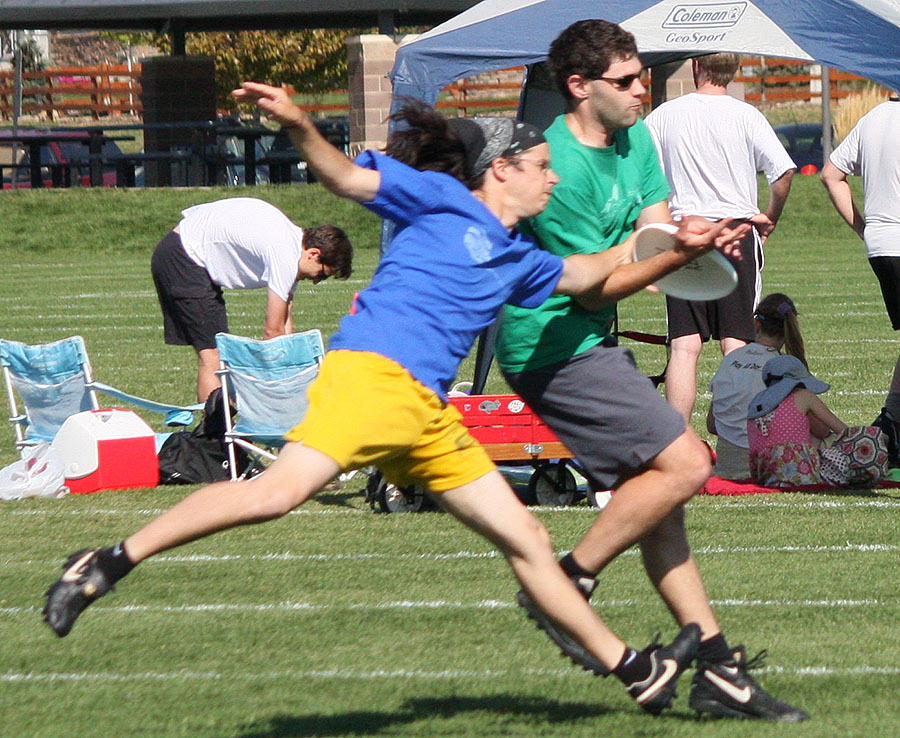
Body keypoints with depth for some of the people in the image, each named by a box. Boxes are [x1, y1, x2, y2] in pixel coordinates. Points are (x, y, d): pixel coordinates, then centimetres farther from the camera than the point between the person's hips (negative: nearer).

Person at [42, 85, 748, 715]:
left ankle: (634, 670, 20)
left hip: (427, 414, 8)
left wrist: (676, 251, 36)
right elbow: (349, 178, -3)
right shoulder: (440, 198, 4)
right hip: (372, 372, -8)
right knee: (280, 490, -28)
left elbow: (586, 272, 43)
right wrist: (300, 128, -21)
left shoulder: (518, 258, 26)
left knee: (526, 540, 12)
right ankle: (108, 564, -22)